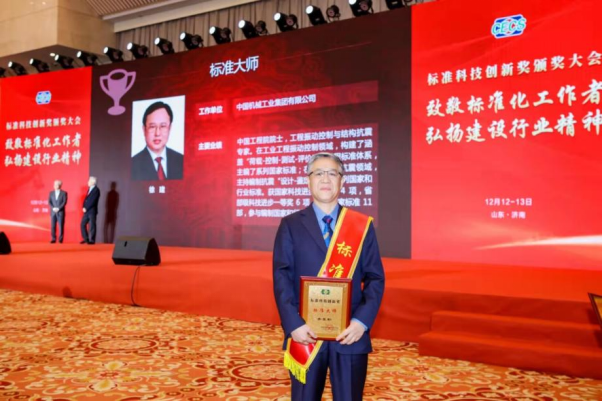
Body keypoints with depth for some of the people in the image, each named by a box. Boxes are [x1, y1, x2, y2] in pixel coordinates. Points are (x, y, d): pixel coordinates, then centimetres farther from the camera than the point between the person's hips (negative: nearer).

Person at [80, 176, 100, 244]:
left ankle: (92, 240, 3)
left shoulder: (96, 190, -11)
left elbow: (92, 201, -18)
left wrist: (86, 208, -14)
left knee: (92, 226, -3)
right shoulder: (89, 189, 16)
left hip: (92, 211, -9)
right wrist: (84, 207, 1)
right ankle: (86, 239, 16)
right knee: (82, 224, 8)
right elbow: (86, 199, 15)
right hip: (87, 211, 9)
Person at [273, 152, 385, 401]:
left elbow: (375, 278, 3)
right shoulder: (290, 226, 4)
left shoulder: (362, 226, 6)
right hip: (305, 334, 0)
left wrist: (362, 320, -11)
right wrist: (293, 324, -14)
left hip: (350, 333, 1)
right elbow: (282, 278, -2)